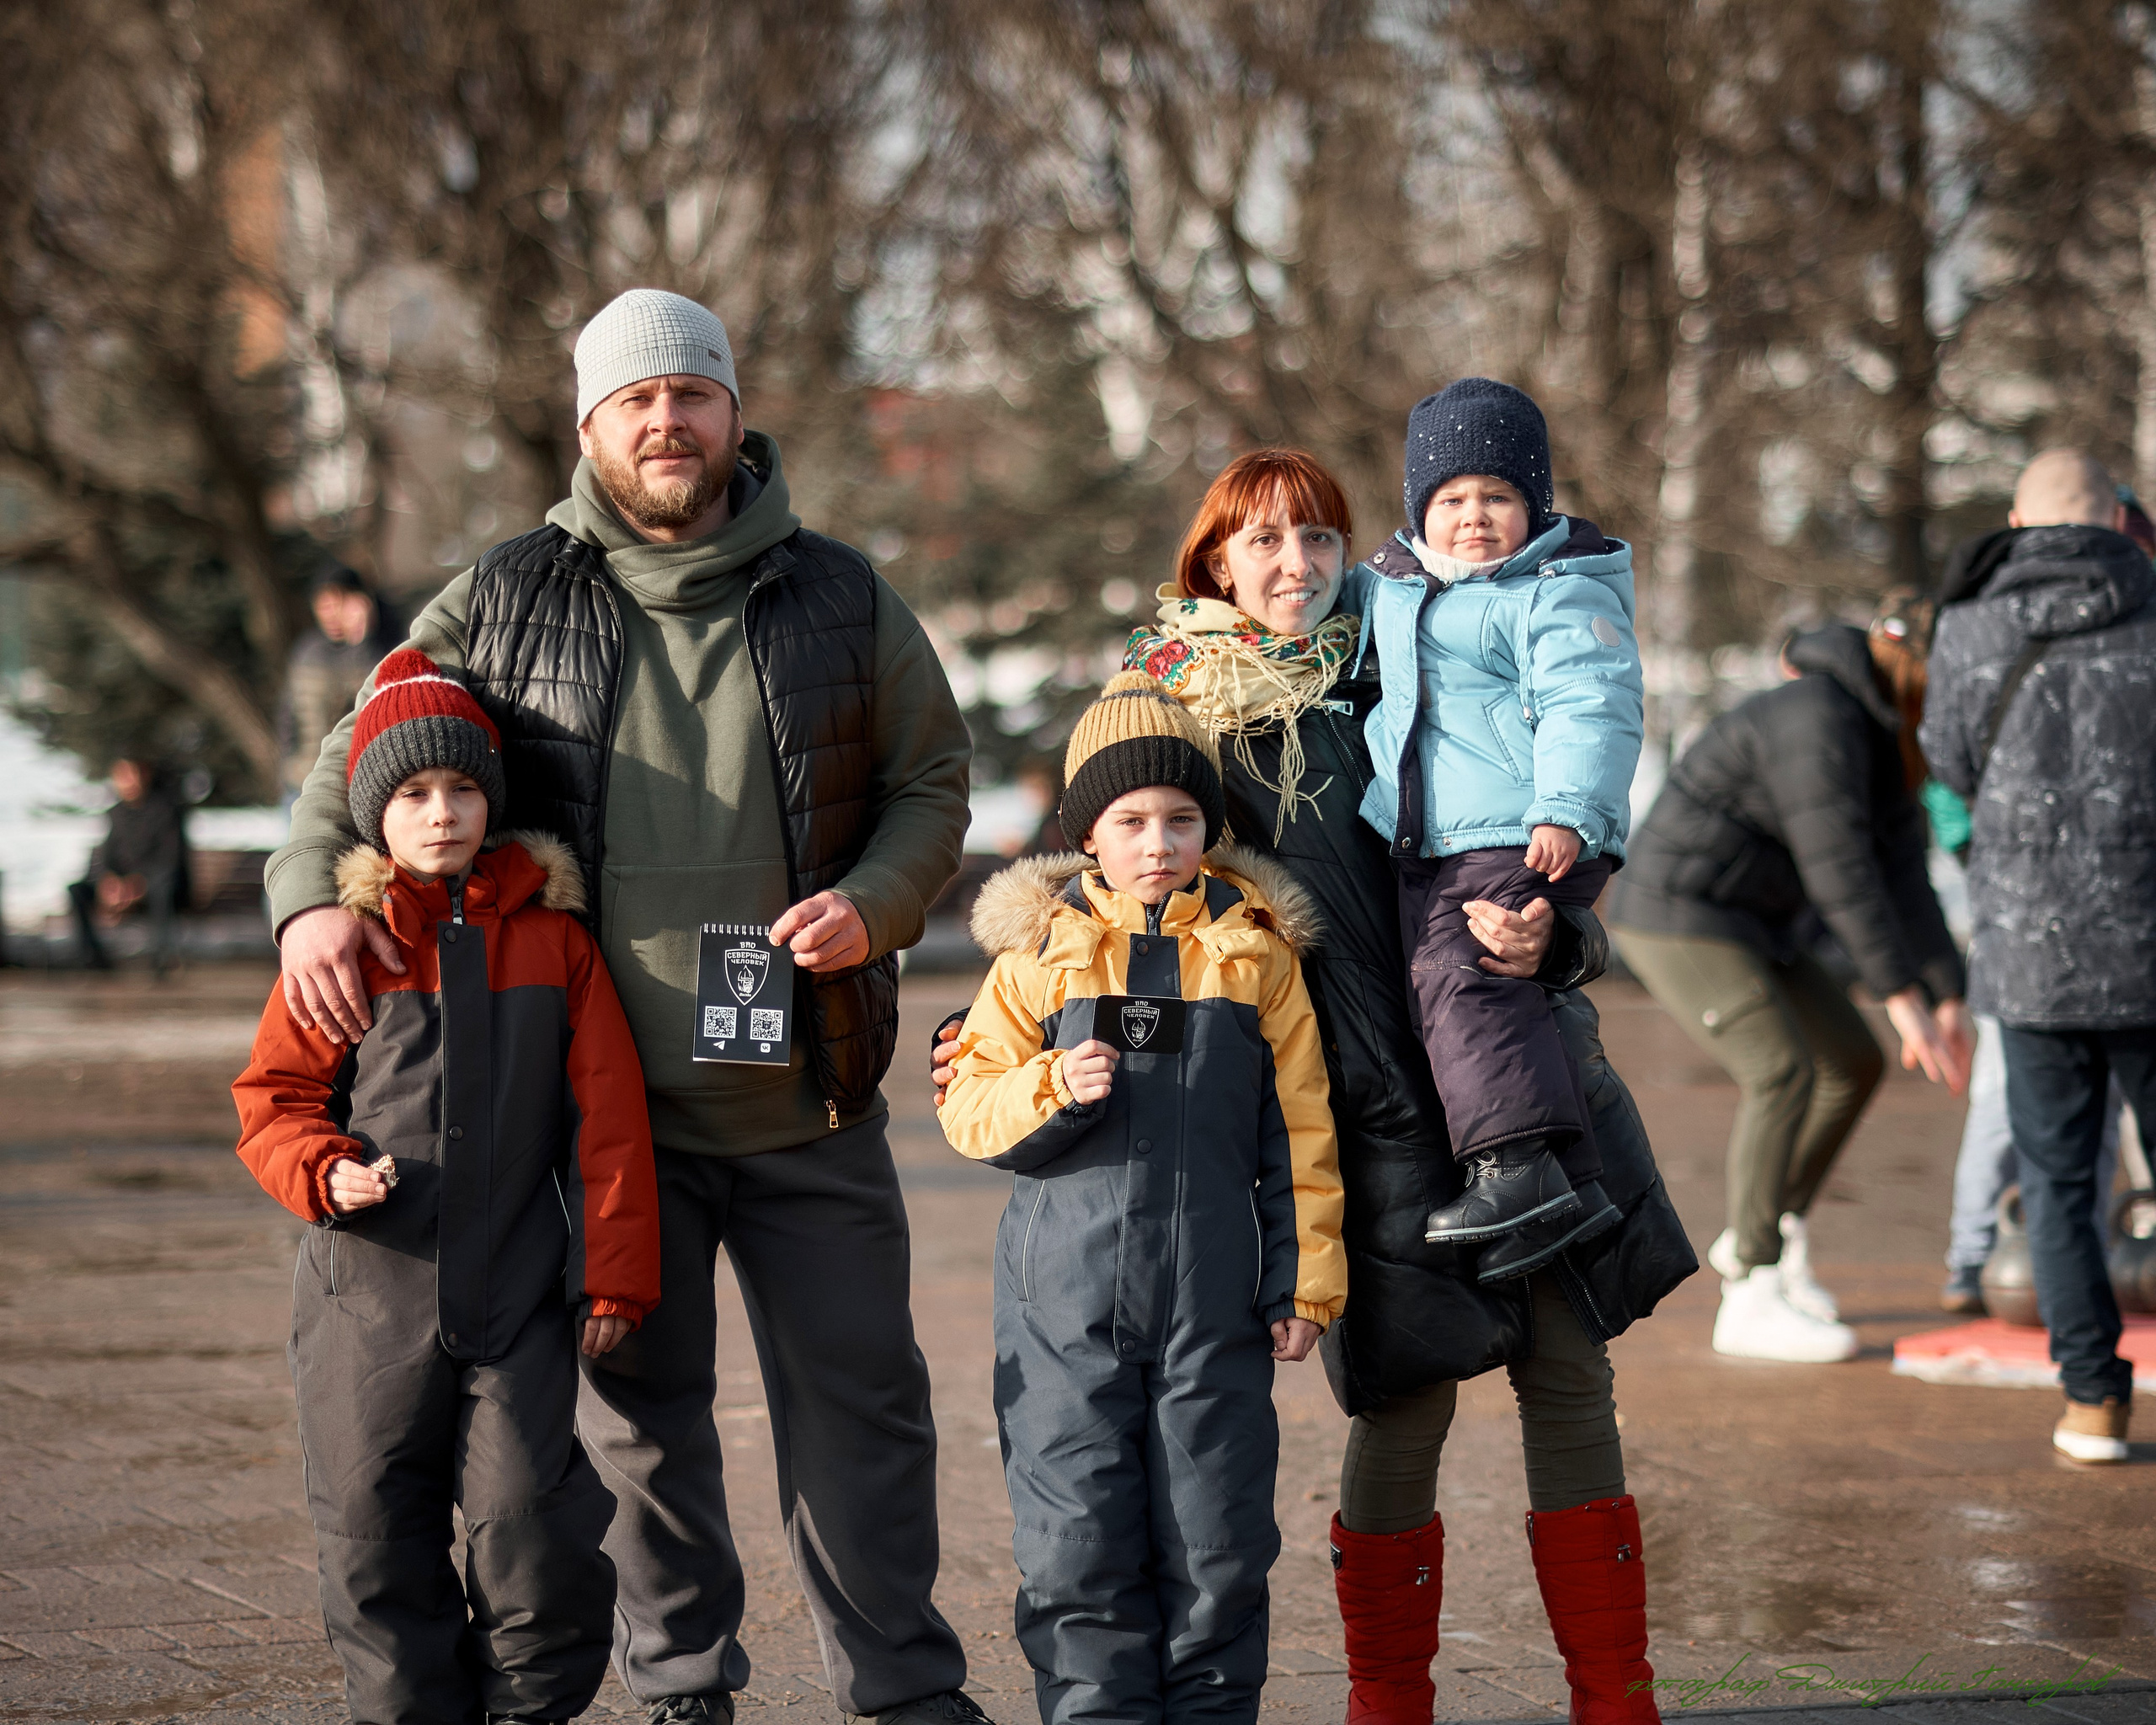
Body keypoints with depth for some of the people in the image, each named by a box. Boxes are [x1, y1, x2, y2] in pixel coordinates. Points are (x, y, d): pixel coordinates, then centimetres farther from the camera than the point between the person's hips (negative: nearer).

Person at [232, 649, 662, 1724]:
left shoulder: (552, 938, 3)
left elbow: (606, 1118, 3)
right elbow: (273, 1097, 5)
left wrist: (615, 1271, 0)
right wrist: (328, 1171, -16)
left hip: (518, 1294, -1)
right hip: (370, 1299, 1)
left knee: (530, 1519, -6)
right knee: (375, 1534, 6)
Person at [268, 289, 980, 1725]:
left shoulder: (838, 600, 5)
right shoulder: (507, 605, 3)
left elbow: (933, 780, 10)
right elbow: (360, 757, 10)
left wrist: (872, 904, -8)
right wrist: (314, 895, -8)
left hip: (809, 1097, 0)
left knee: (860, 1393, 5)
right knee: (640, 1405, 8)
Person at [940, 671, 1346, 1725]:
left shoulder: (1255, 953, 5)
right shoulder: (1039, 952, 3)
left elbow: (1297, 1131, 7)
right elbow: (967, 1106, 2)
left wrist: (1306, 1279, 5)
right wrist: (1052, 1088, -17)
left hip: (1214, 1297, 1)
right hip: (1067, 1300, 0)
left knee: (1216, 1543, 4)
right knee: (1076, 1545, 0)